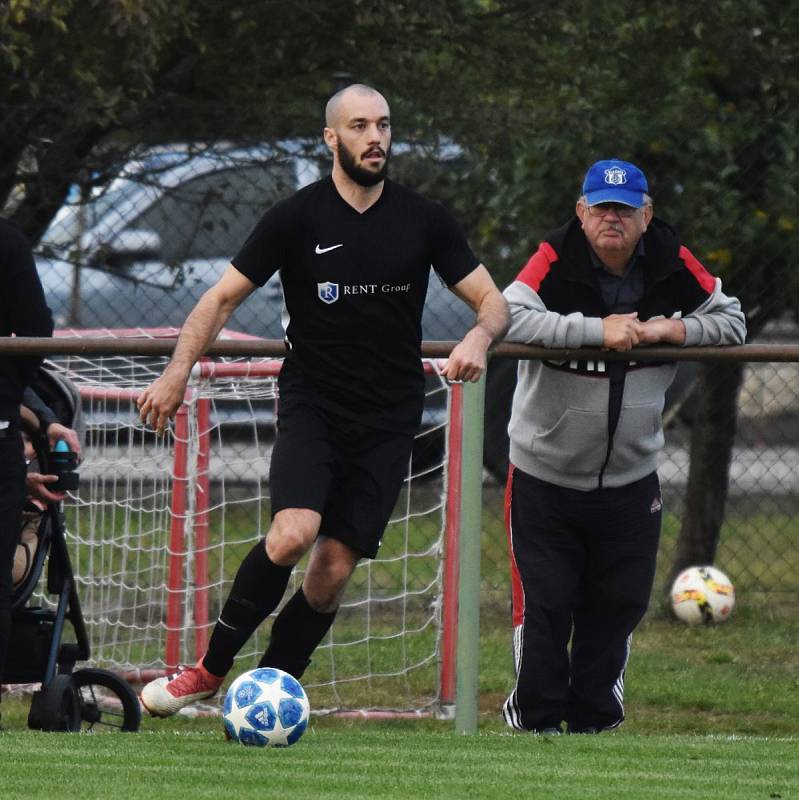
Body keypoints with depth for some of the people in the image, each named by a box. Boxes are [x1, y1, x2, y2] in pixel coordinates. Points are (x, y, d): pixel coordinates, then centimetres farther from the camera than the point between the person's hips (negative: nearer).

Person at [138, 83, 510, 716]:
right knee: (293, 533, -25)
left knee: (333, 571, -5)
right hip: (311, 406, -2)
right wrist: (179, 370, -12)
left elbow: (492, 300, 9)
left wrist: (479, 338, -15)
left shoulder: (423, 220, 4)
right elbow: (224, 297, 3)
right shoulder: (297, 218, -1)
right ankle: (211, 669, -9)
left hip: (388, 422, 2)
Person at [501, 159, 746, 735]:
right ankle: (539, 719, 15)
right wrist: (598, 329, -33)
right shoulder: (556, 259, -16)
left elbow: (733, 322, 3)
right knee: (544, 601, -1)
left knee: (619, 601, 7)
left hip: (630, 477, 3)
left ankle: (593, 720, 22)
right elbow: (507, 317, -30)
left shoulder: (671, 263, -5)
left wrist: (671, 330, -16)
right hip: (545, 473, -3)